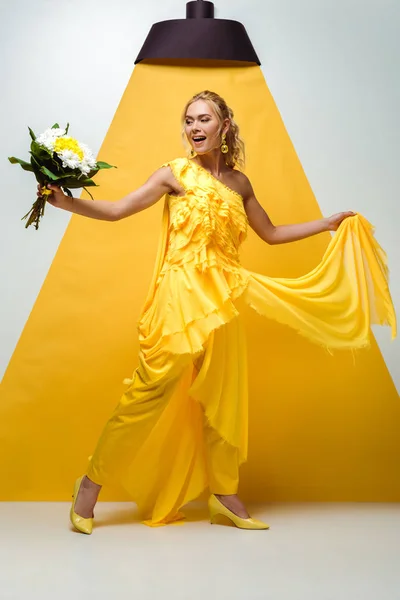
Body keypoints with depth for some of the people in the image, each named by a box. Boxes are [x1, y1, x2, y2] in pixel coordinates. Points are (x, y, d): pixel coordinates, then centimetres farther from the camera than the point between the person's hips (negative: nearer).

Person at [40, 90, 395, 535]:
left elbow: (271, 234, 24)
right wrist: (66, 202, -18)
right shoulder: (175, 174, -1)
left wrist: (327, 224, 24)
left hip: (222, 298, 5)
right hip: (180, 294, -5)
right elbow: (117, 211, -5)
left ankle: (224, 493, 20)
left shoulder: (238, 182, 12)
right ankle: (91, 482, 4)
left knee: (223, 397, 8)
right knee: (151, 389, -9)